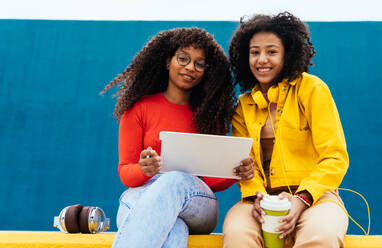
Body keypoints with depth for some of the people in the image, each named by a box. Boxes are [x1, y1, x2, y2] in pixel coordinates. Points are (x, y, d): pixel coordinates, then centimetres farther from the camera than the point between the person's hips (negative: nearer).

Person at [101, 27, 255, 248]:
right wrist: (144, 170, -20)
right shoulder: (138, 108, 9)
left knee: (176, 180, -37)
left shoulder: (211, 115, 15)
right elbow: (125, 172, 4)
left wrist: (237, 174, -9)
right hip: (142, 195, -1)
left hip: (197, 206, 2)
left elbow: (213, 180, 13)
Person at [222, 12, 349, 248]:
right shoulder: (243, 106, 15)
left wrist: (301, 199, -18)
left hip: (315, 195, -2)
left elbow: (335, 158, -3)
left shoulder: (312, 88, 3)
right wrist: (256, 195, -13)